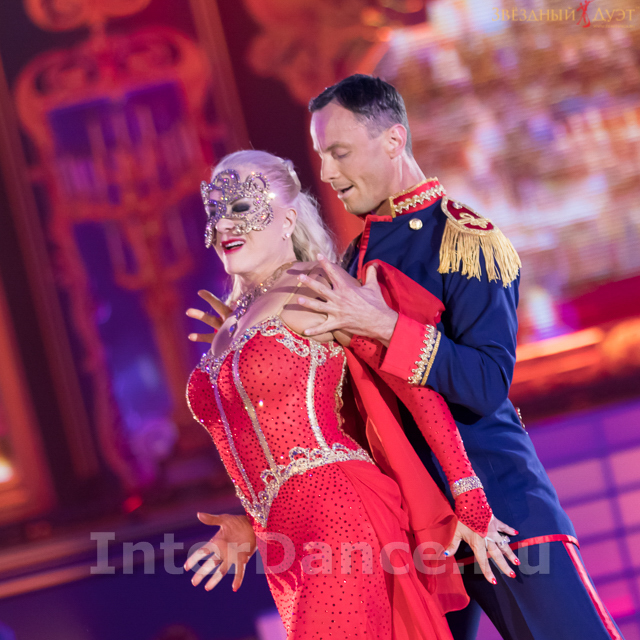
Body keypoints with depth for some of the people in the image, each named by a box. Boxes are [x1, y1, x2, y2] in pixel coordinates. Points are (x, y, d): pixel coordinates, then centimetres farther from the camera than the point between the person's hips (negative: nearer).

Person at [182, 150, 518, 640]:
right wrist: (252, 525, 18)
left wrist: (471, 505, -10)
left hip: (340, 520, -7)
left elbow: (417, 385, -8)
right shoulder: (230, 328, 19)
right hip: (285, 552, 7)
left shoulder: (307, 292, -5)